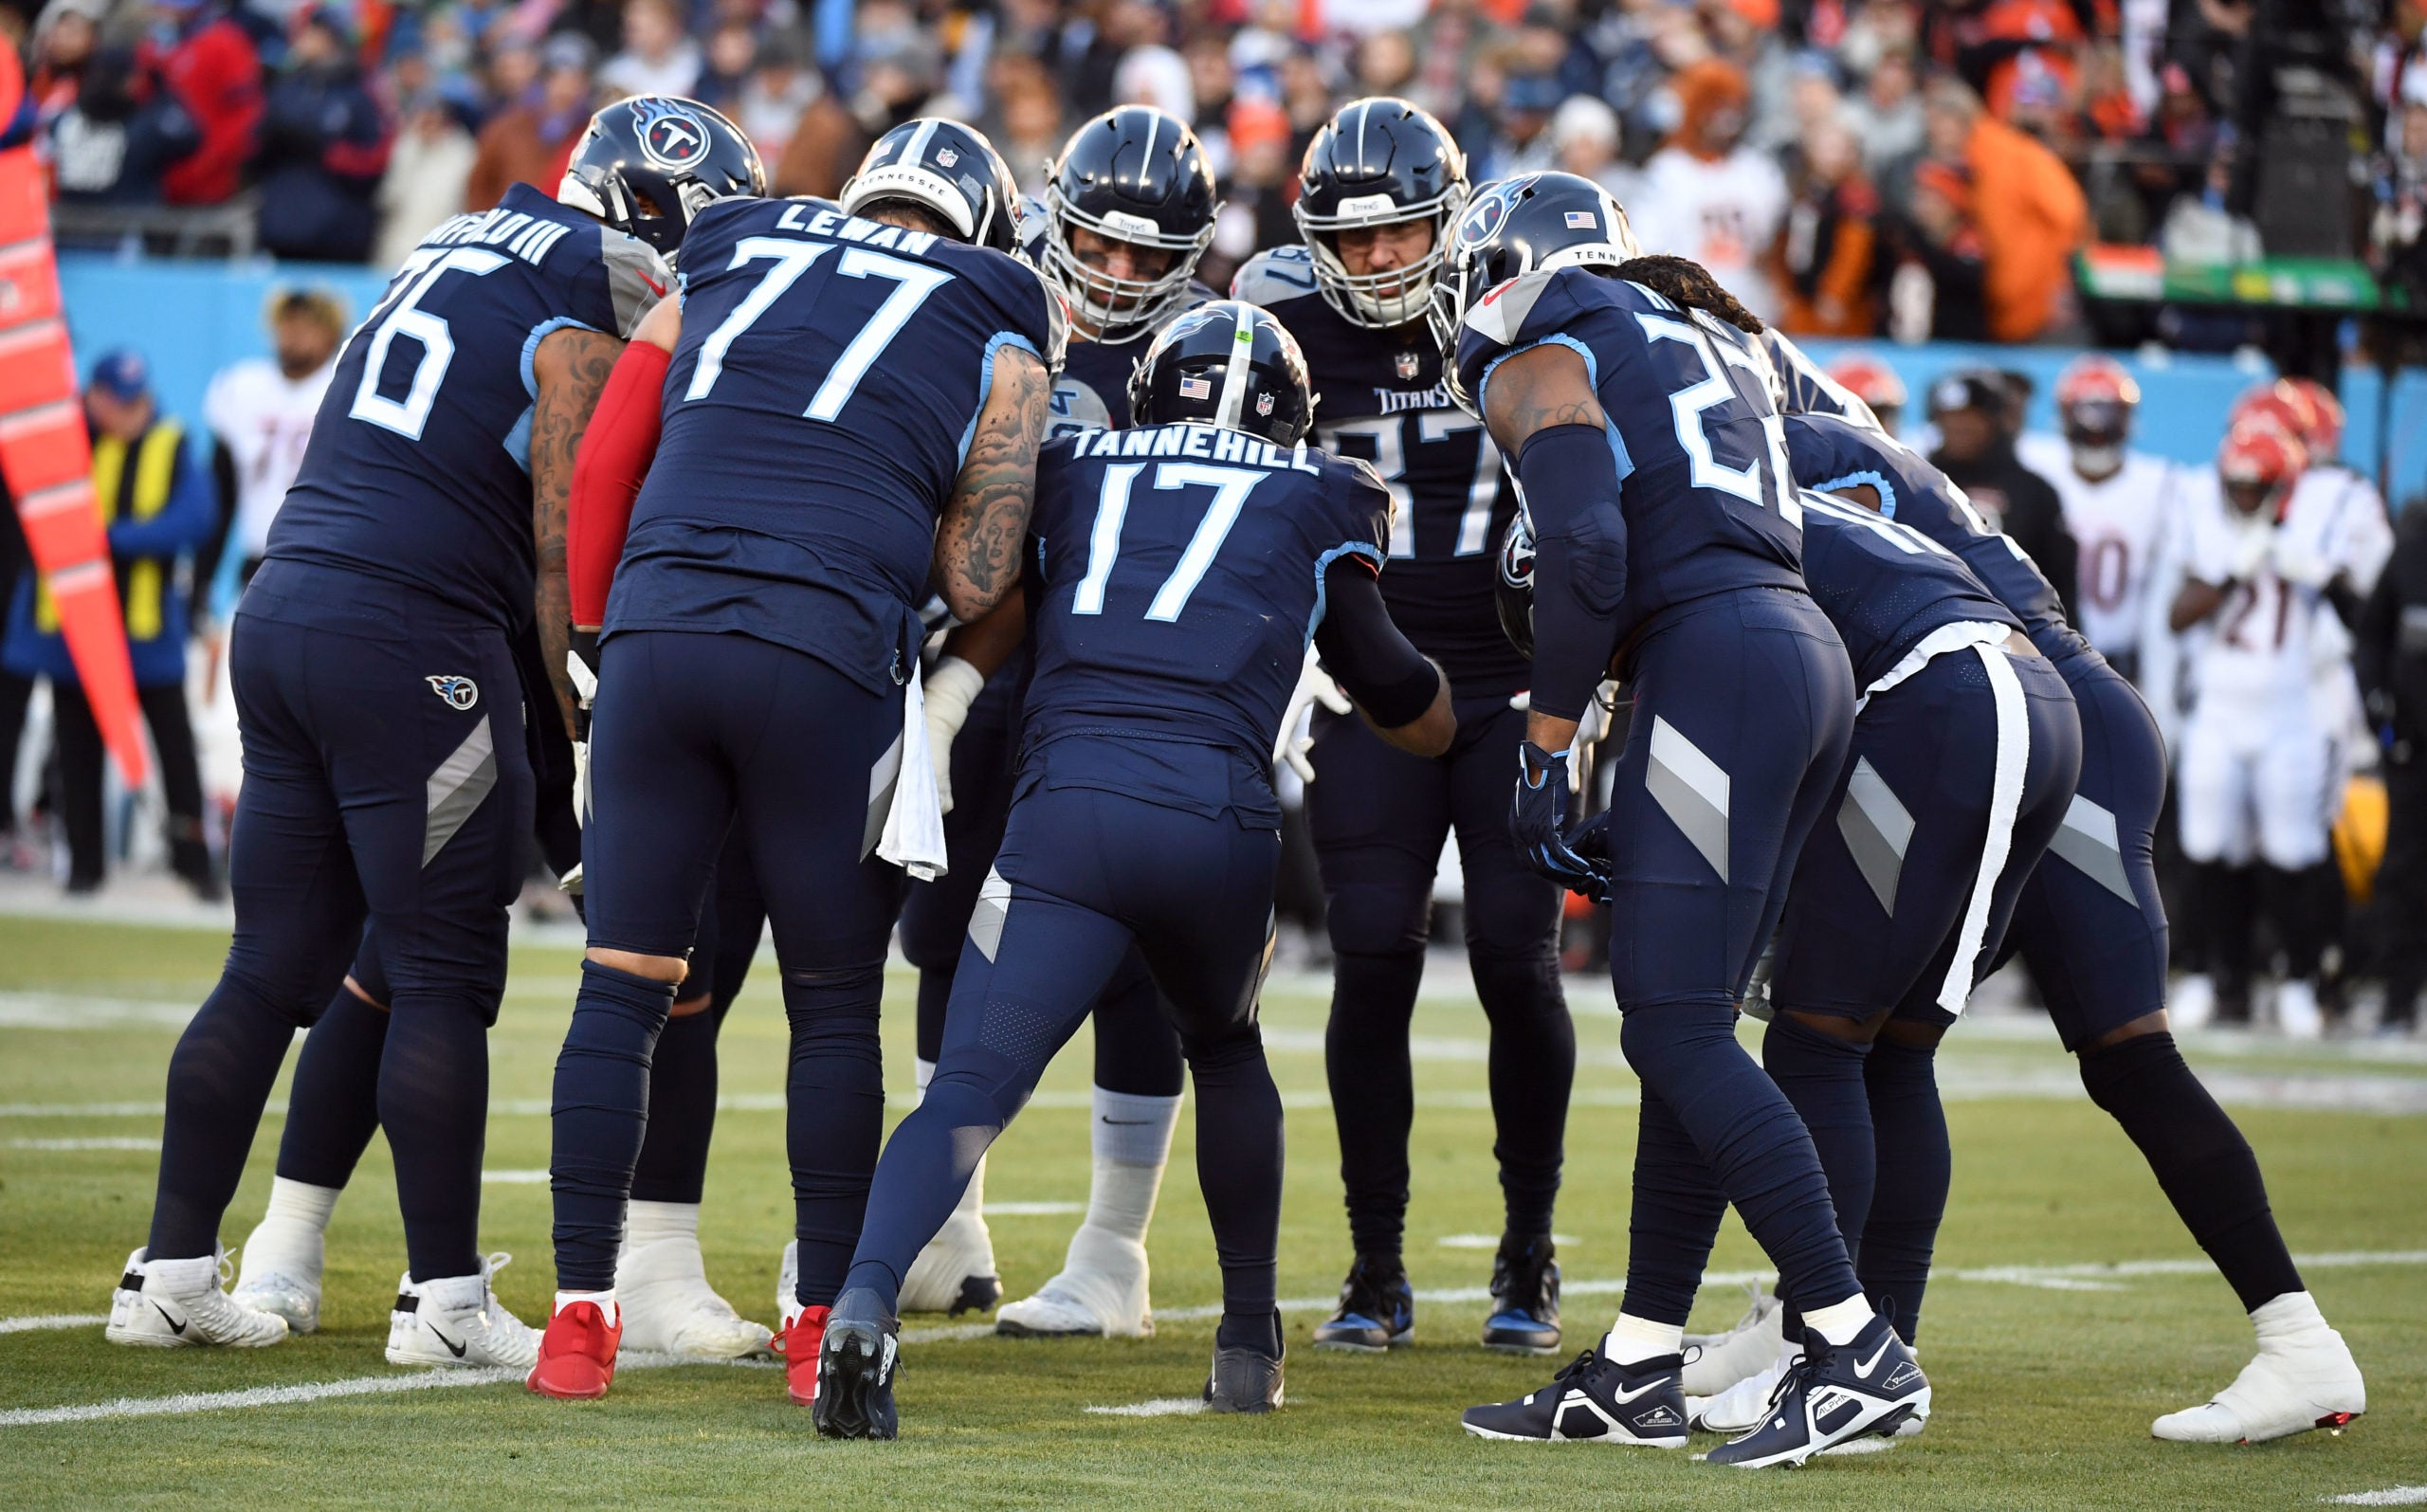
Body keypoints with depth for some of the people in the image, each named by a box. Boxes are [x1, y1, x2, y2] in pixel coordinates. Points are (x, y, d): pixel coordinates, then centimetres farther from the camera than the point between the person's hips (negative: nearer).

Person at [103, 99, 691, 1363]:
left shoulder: (450, 253, 19)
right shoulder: (584, 332, -6)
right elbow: (566, 549, -9)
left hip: (280, 608, 8)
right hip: (410, 638, -8)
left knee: (275, 969, 12)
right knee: (443, 977, -1)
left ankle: (170, 1271, 14)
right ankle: (443, 1297, 1)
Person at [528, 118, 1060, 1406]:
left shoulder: (720, 270, 23)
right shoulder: (1000, 339, 14)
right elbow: (974, 587, 8)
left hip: (656, 631, 2)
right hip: (826, 659, -2)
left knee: (622, 986, 8)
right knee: (834, 1007, 11)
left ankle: (579, 1315, 7)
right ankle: (825, 1322, 12)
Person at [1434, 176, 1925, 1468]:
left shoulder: (1537, 370, 2)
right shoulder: (1704, 348, 28)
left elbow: (1584, 552, -13)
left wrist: (1542, 761, -9)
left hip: (1715, 663, -9)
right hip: (1807, 652, 9)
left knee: (1678, 1034, -10)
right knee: (1680, 1034, 11)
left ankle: (1861, 1353, -15)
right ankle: (1635, 1374, 14)